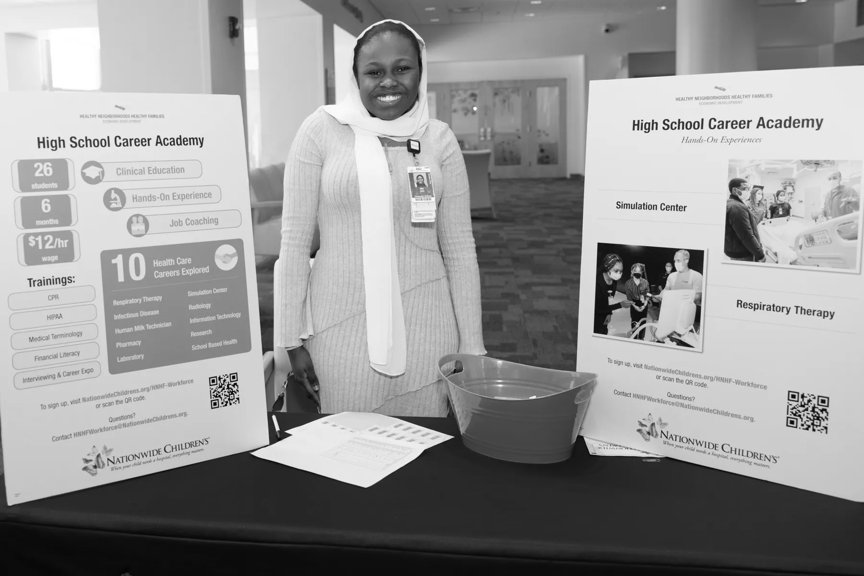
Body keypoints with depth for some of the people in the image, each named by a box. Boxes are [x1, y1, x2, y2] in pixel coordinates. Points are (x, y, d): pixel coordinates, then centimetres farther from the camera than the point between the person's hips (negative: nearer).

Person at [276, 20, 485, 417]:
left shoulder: (439, 139, 4)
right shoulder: (322, 130, -2)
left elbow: (459, 248, 5)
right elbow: (295, 238, 0)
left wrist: (472, 346, 4)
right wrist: (292, 337, -2)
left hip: (423, 325, 2)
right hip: (340, 324, -1)